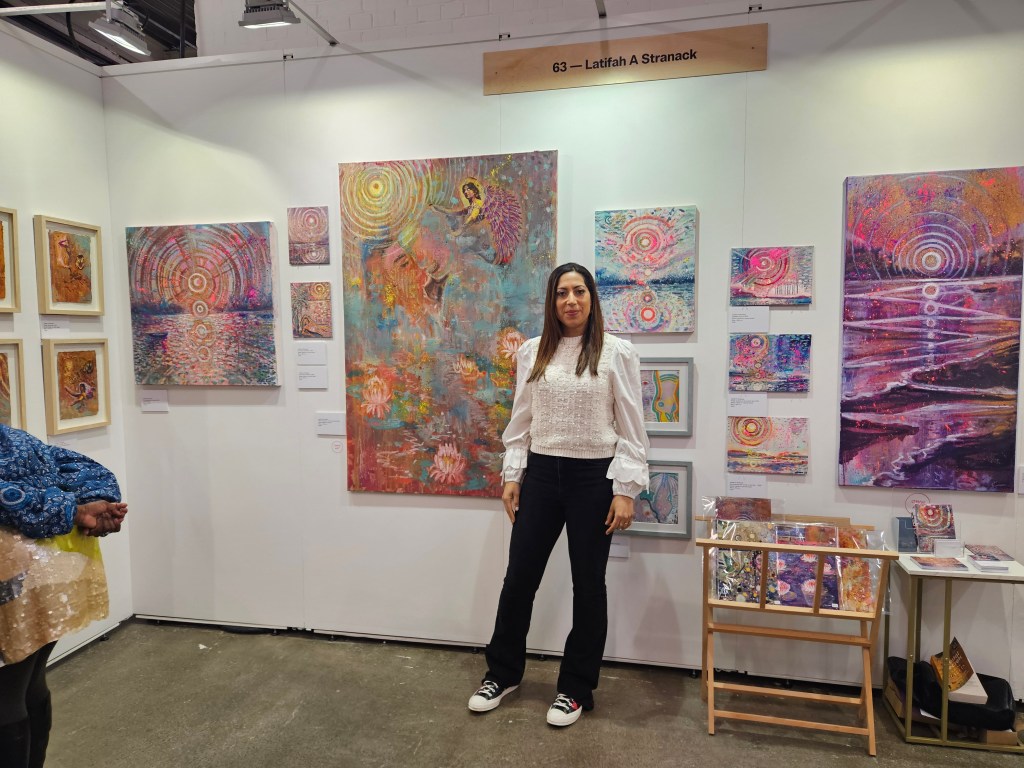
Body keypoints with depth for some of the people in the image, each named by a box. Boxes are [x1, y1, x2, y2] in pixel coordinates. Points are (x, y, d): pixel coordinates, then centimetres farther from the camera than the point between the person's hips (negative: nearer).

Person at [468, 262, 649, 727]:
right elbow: (520, 421, 9)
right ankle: (503, 672, 33)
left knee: (588, 585, 10)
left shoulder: (617, 353, -5)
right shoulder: (532, 352, 5)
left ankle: (576, 688, 29)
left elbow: (631, 428, -5)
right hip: (541, 474, 3)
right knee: (519, 578, 11)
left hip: (594, 478, -3)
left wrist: (625, 490, -10)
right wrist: (512, 475, 4)